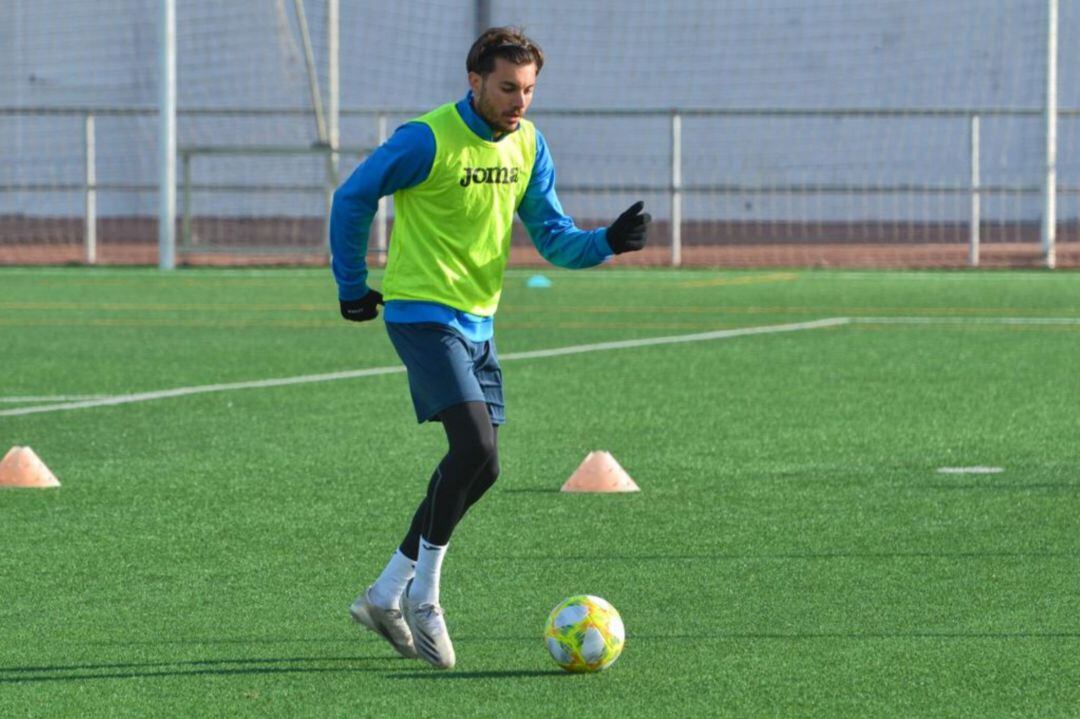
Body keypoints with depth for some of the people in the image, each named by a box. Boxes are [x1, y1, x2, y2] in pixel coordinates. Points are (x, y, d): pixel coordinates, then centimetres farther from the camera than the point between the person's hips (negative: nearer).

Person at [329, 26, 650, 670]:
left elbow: (553, 238, 7)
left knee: (477, 468, 7)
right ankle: (423, 595, -7)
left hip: (478, 321, 8)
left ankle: (387, 595, 18)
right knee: (476, 450, -21)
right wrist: (353, 286, 2)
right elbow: (353, 198, -3)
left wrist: (609, 242, -13)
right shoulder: (428, 140, -14)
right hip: (424, 312, -8)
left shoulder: (528, 145, 6)